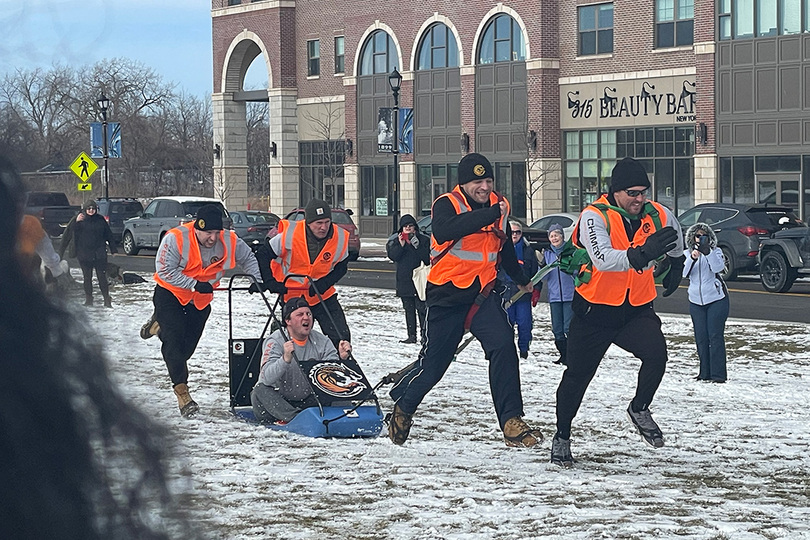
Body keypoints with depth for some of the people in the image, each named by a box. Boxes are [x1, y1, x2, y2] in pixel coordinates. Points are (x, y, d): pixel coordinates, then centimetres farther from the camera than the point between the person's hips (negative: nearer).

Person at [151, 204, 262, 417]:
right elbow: (165, 271, -26)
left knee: (188, 345, 9)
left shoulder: (229, 241, -15)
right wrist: (195, 285, -30)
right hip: (170, 293, -4)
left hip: (201, 299, 4)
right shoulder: (176, 239, -27)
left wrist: (257, 278, -11)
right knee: (174, 340, -17)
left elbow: (248, 258, 4)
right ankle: (182, 391, -18)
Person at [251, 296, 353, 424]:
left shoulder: (321, 341, 0)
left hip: (307, 401, 4)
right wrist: (285, 359, -44)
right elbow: (267, 378, -27)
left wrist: (342, 358, -27)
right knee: (261, 391, -35)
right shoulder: (275, 342, -13)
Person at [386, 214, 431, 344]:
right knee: (409, 309, 8)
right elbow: (392, 256, -3)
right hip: (404, 280, 4)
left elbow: (427, 258, -8)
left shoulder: (424, 240, 1)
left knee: (421, 308, -9)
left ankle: (424, 335, -8)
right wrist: (401, 245, -15)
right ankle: (411, 335, 13)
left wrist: (417, 246, -18)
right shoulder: (396, 241, 10)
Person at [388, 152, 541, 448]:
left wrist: (521, 280, 39)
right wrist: (490, 213, -42)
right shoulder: (446, 205, -12)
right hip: (447, 296, -4)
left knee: (503, 344, -19)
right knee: (433, 362, 3)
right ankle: (402, 407, 32)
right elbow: (445, 230, -38)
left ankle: (511, 422, -17)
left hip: (483, 293, 4)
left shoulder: (500, 206, 5)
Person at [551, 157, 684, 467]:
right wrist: (641, 254, -48)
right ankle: (561, 437, 25)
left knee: (656, 353, -23)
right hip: (595, 310, -2)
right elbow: (603, 259, -36)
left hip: (637, 309, 3)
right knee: (577, 375, 4)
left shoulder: (659, 216, -4)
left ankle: (639, 409, 4)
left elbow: (676, 244, 22)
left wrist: (675, 267, 35)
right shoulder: (595, 216, -18)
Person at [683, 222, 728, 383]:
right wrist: (692, 258, -25)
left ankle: (718, 374, -11)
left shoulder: (715, 252, 1)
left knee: (715, 336, -9)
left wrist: (707, 252, -31)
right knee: (701, 338, 3)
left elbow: (718, 267, -18)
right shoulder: (687, 254, 7)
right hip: (696, 301, 3)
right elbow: (685, 273, -8)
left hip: (716, 299, -3)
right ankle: (705, 372, 11)